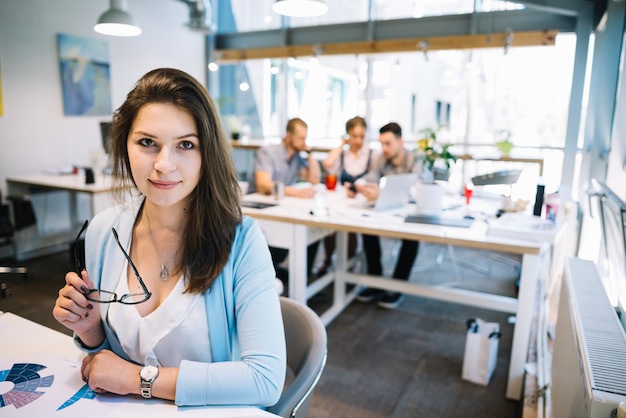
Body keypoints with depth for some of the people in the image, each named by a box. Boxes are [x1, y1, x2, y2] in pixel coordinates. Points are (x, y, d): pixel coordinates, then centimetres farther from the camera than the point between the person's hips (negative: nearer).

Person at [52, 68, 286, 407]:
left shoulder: (241, 240, -19)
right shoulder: (102, 231, -6)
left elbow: (267, 379, -22)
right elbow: (108, 358, 8)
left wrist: (141, 378, -18)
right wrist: (89, 330, -13)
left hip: (210, 410, -3)